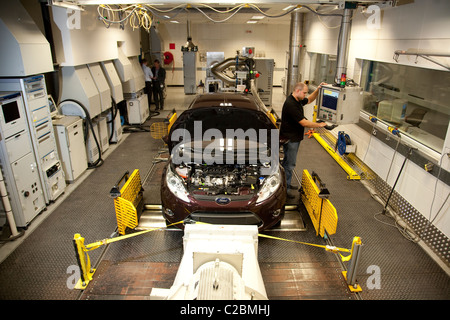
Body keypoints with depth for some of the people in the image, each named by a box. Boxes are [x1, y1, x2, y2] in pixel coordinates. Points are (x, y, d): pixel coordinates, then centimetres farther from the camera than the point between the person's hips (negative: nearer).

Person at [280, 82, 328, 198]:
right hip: (290, 139, -10)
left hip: (294, 137, 10)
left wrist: (318, 89, 6)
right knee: (289, 164, -2)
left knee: (288, 162, 19)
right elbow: (304, 123, -25)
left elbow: (309, 100, 23)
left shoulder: (297, 100, 5)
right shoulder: (291, 104, -26)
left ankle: (286, 184, 34)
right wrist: (319, 125, -14)